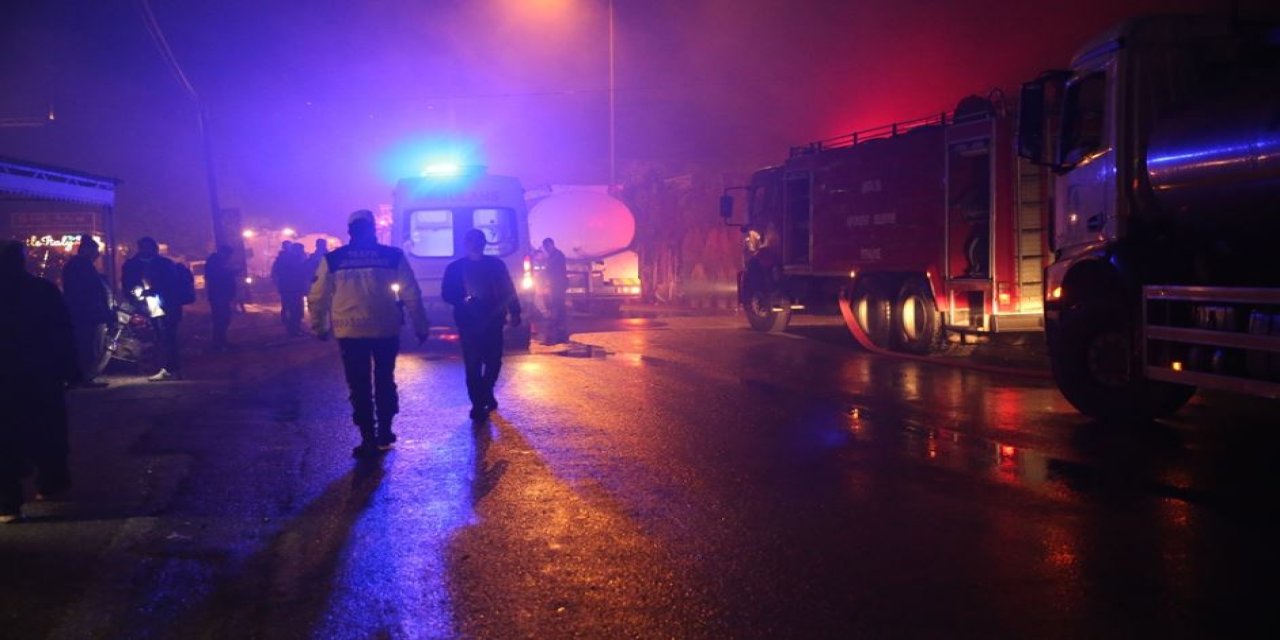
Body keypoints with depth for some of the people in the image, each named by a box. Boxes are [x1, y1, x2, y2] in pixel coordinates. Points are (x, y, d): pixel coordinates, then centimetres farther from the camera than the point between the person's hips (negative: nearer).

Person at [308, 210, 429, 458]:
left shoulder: (332, 259, 0)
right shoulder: (393, 256, -2)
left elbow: (317, 297, 3)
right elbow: (412, 295, -3)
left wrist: (319, 327, 16)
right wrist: (420, 326, 5)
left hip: (349, 332, -1)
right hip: (386, 330, 1)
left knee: (359, 386, 7)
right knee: (385, 381, 18)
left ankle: (369, 439, 5)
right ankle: (384, 433, 23)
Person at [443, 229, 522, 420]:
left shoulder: (496, 264, 7)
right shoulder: (455, 267, 4)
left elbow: (508, 291, 8)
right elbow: (447, 294, 1)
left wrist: (514, 312, 1)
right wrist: (463, 300, -16)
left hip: (493, 321, 2)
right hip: (469, 323, -1)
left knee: (494, 361, 5)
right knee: (473, 365, -4)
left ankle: (485, 394, 29)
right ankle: (478, 403, 4)